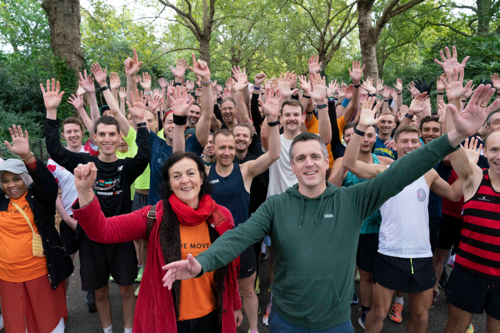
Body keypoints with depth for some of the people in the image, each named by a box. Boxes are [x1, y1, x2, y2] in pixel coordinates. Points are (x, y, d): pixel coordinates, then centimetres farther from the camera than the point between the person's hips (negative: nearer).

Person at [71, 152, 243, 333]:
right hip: (166, 318, -1)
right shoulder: (155, 217, -14)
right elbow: (103, 230, -22)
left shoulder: (222, 217, -8)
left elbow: (230, 267, 3)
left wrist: (235, 305, 12)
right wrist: (85, 191, -37)